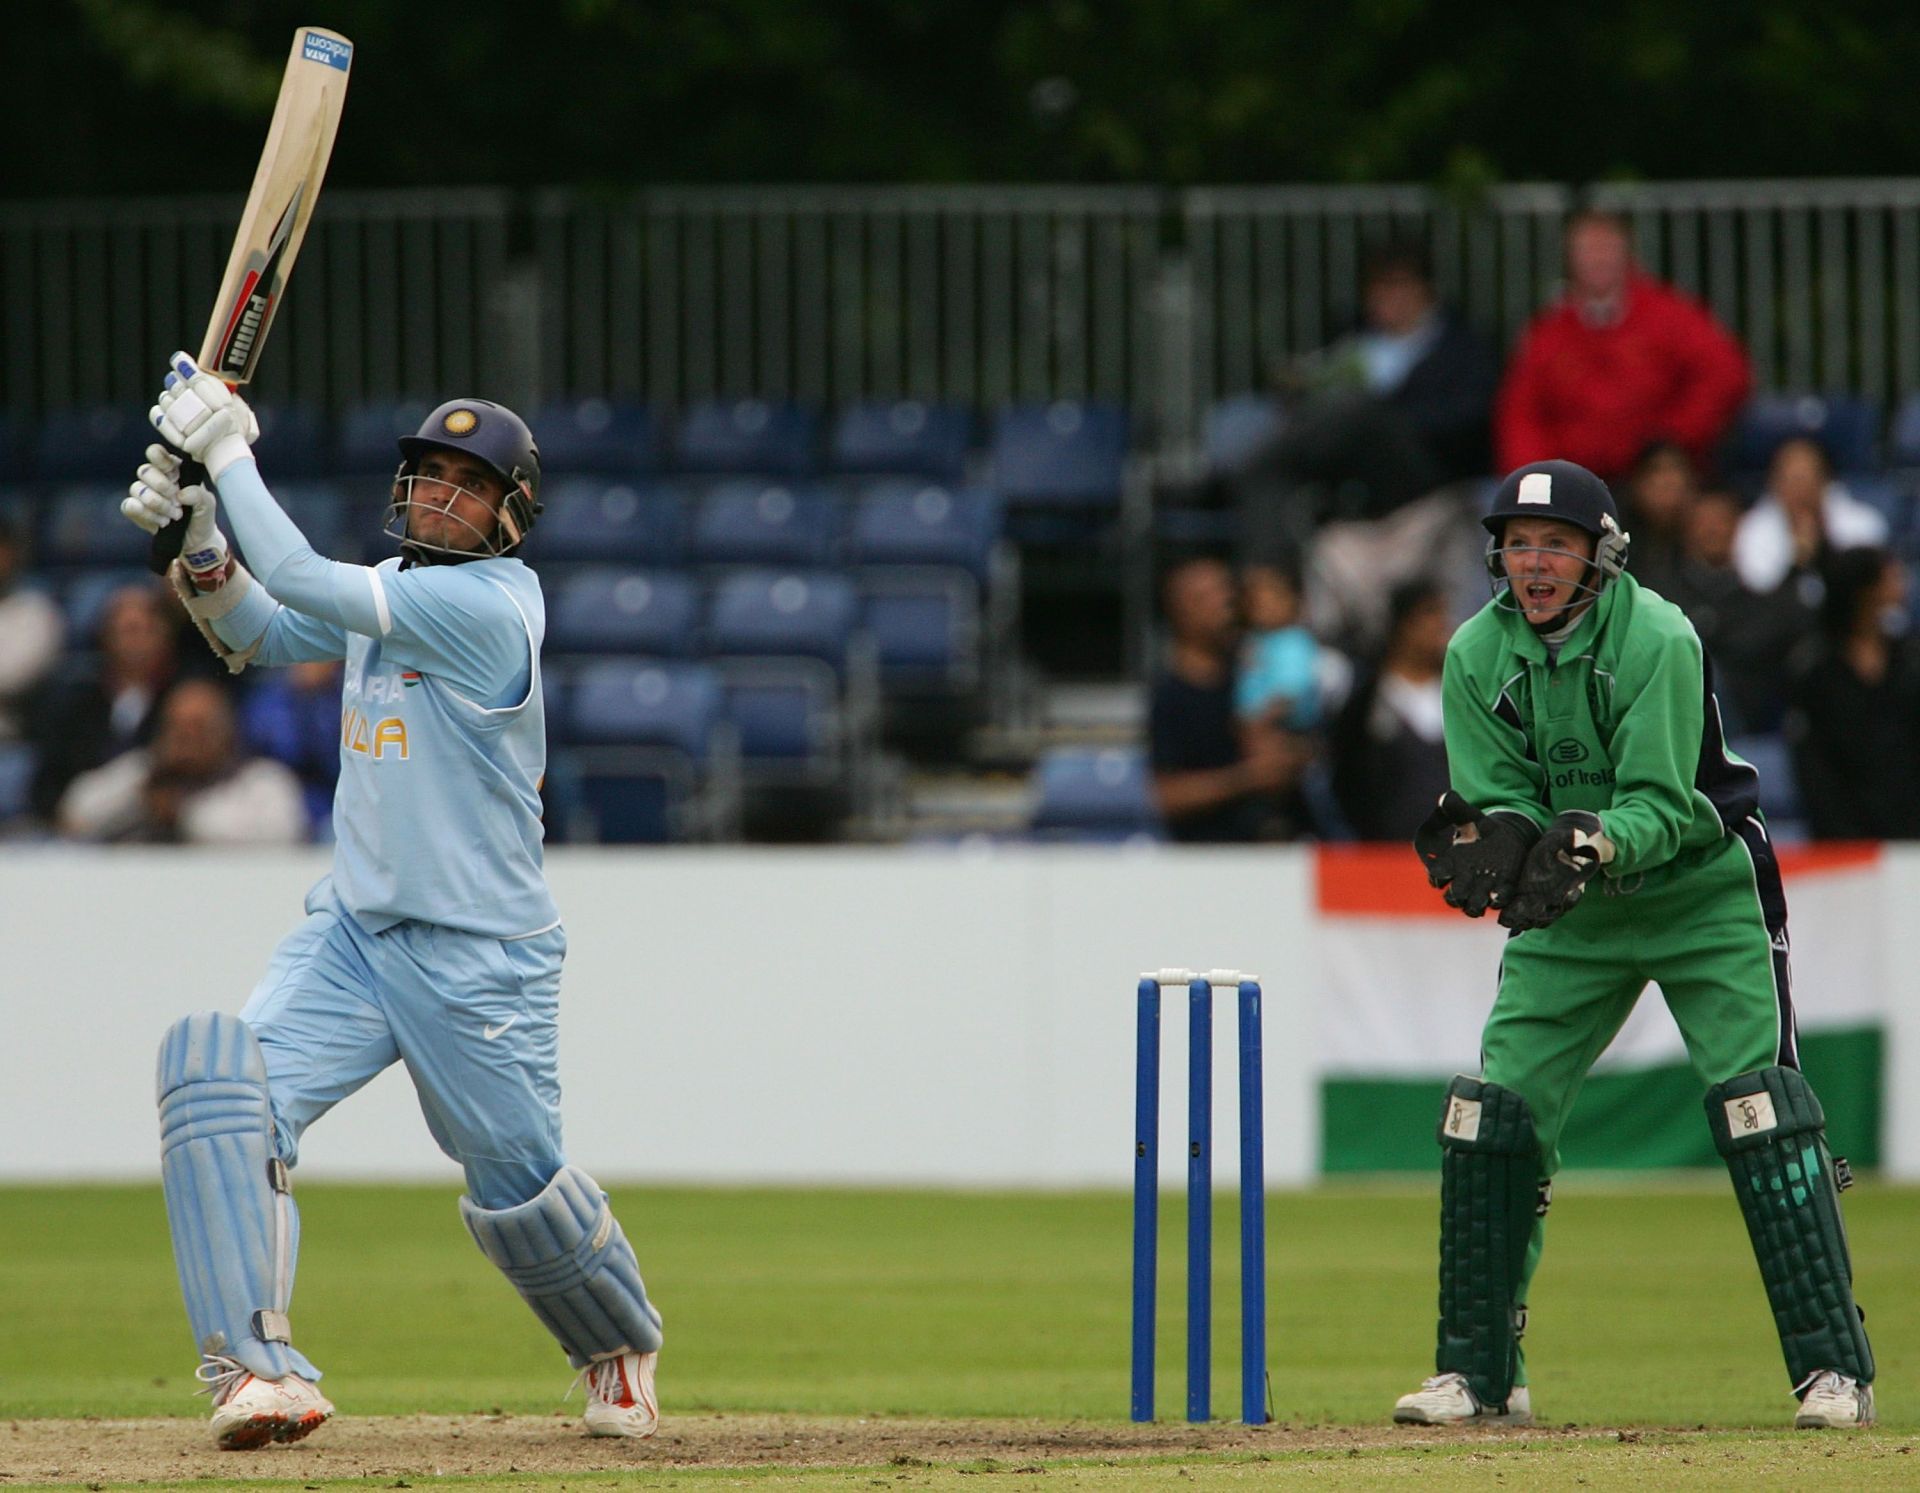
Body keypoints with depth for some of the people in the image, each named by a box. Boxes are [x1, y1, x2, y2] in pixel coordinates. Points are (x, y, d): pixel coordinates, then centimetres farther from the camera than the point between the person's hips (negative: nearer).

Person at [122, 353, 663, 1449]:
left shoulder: (490, 603, -18)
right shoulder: (398, 589, 8)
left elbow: (306, 583, -23)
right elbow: (261, 636, 15)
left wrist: (231, 453, -15)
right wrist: (197, 533, -1)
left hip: (479, 957, -7)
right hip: (355, 933, 7)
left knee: (521, 1190, 6)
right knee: (222, 1075, -19)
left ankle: (623, 1347, 39)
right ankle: (257, 1368, -26)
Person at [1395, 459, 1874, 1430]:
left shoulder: (1658, 639, -21)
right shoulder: (1477, 655, -8)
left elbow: (1664, 808, -25)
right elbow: (1496, 801, -9)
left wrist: (1595, 842, -45)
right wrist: (1489, 842, -33)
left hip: (1703, 889, -4)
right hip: (1570, 915, 4)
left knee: (1758, 1107, -15)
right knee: (1493, 1111, -4)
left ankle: (1834, 1367, -12)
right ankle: (1478, 1374, 7)